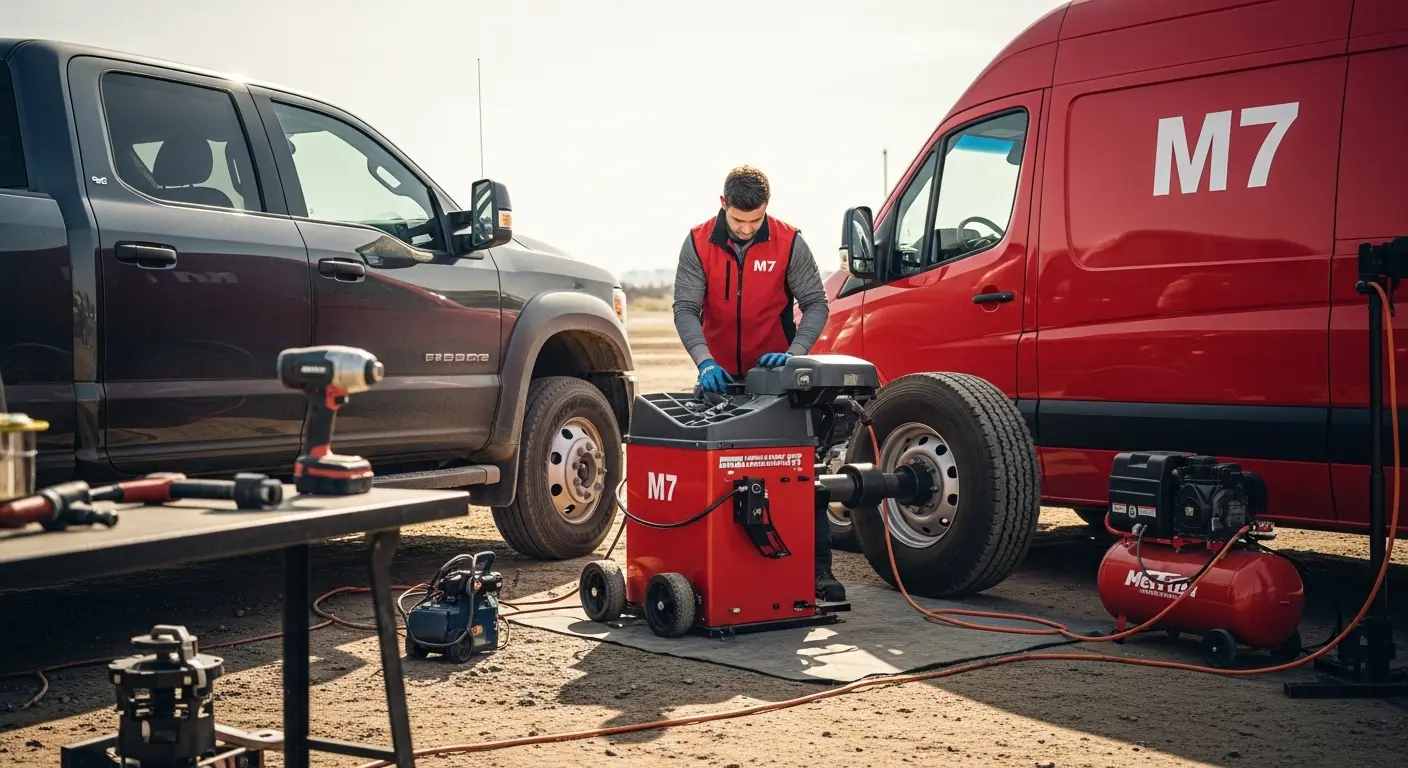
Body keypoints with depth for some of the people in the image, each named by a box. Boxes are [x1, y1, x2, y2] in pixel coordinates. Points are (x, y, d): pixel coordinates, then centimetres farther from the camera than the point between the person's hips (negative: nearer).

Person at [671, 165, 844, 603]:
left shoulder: (788, 242, -9)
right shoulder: (698, 243, -6)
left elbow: (815, 303, -6)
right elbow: (686, 308, -10)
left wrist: (795, 352, -22)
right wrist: (705, 361, -25)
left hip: (775, 375, -2)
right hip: (720, 377, 2)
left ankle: (819, 569, -3)